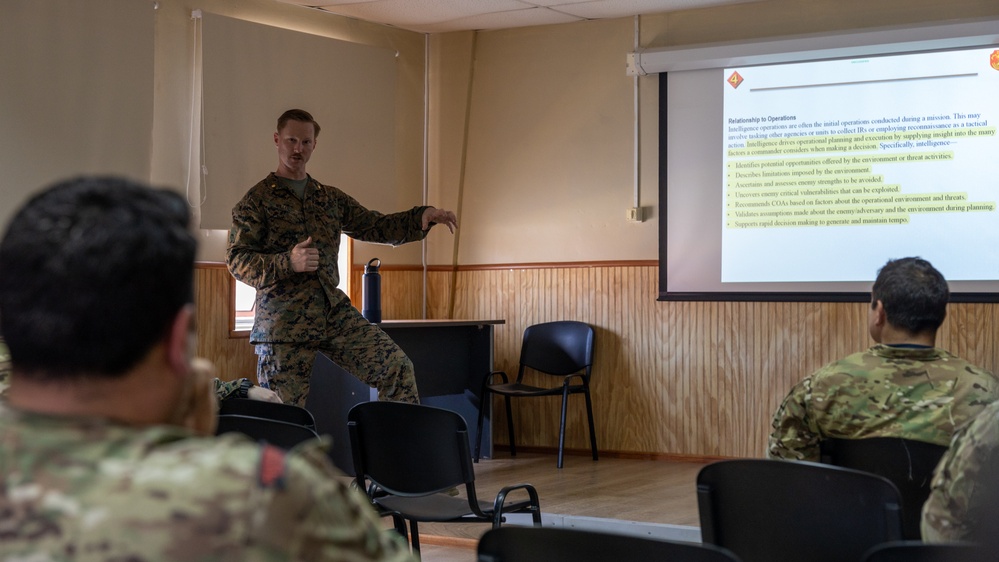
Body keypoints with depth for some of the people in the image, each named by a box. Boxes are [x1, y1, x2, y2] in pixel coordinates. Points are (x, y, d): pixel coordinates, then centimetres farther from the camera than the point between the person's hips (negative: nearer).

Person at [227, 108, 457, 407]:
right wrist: (288, 262, -24)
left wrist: (422, 217, -1)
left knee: (398, 366, -14)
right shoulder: (257, 200, 1)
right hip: (283, 323, -4)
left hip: (335, 313, 4)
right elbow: (236, 259, -7)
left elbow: (376, 226, 16)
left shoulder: (331, 198, 18)